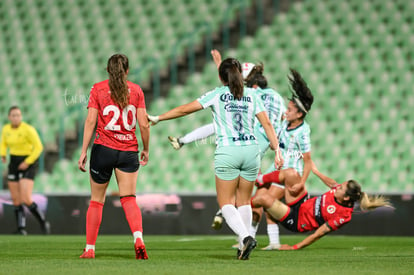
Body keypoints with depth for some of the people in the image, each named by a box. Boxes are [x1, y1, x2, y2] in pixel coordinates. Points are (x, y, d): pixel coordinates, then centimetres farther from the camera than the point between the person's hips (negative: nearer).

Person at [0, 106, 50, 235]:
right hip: (14, 164, 6)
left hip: (28, 164, -6)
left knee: (26, 200, -15)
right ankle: (21, 228, 9)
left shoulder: (28, 129, -16)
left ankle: (43, 222, 5)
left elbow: (39, 147, -15)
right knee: (16, 199, 2)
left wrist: (27, 162, -18)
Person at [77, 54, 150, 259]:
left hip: (103, 148, -1)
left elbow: (90, 121, -5)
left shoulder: (98, 89, 0)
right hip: (129, 150, 1)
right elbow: (143, 124, 1)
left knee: (96, 201, 10)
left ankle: (90, 248, 13)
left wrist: (83, 151, -3)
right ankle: (138, 238, -27)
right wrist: (145, 149, 13)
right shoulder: (135, 90, 4)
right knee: (129, 199, -3)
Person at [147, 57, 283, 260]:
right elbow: (267, 124, 5)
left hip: (227, 152, -3)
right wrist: (277, 150, 7)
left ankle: (245, 237, -20)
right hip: (251, 150, 3)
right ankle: (243, 247, 12)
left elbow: (184, 109, 5)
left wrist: (157, 118, 15)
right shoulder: (251, 95, 10)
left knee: (226, 202, 3)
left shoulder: (217, 95, 3)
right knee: (244, 201, 15)